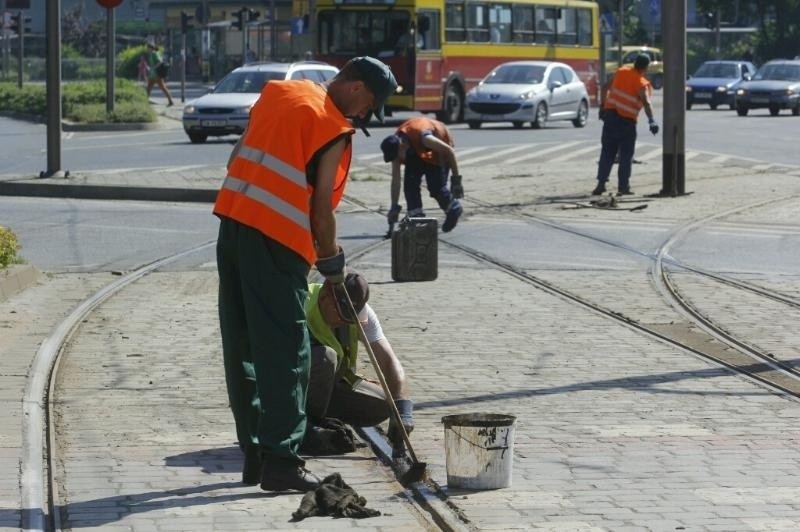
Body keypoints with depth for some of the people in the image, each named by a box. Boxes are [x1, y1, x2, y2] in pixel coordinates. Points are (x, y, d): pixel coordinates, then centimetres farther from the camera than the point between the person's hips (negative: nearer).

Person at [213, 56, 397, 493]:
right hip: (277, 239, -8)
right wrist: (332, 261, 6)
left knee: (242, 346, 11)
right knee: (285, 352, -3)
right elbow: (321, 206, -6)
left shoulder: (279, 92, 16)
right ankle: (280, 460, -5)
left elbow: (237, 159, 22)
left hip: (232, 221, 8)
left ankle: (254, 455, 17)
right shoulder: (334, 128, -7)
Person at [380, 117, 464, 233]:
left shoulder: (422, 136, -43)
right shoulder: (396, 146, -23)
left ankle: (454, 209, 11)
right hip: (417, 151, 5)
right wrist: (394, 207, -16)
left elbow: (449, 150, -33)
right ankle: (416, 217, -4)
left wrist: (456, 179, -31)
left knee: (436, 186, -16)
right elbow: (395, 180, -16)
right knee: (410, 183, -13)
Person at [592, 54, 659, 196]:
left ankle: (601, 183, 7)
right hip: (626, 120, -5)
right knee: (626, 155, 4)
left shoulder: (622, 71, 5)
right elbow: (646, 102, -26)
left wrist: (603, 106, 21)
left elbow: (606, 87, 13)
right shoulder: (641, 83, -12)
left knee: (607, 152, 11)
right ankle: (623, 187, 1)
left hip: (610, 114, 5)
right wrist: (651, 120, -36)